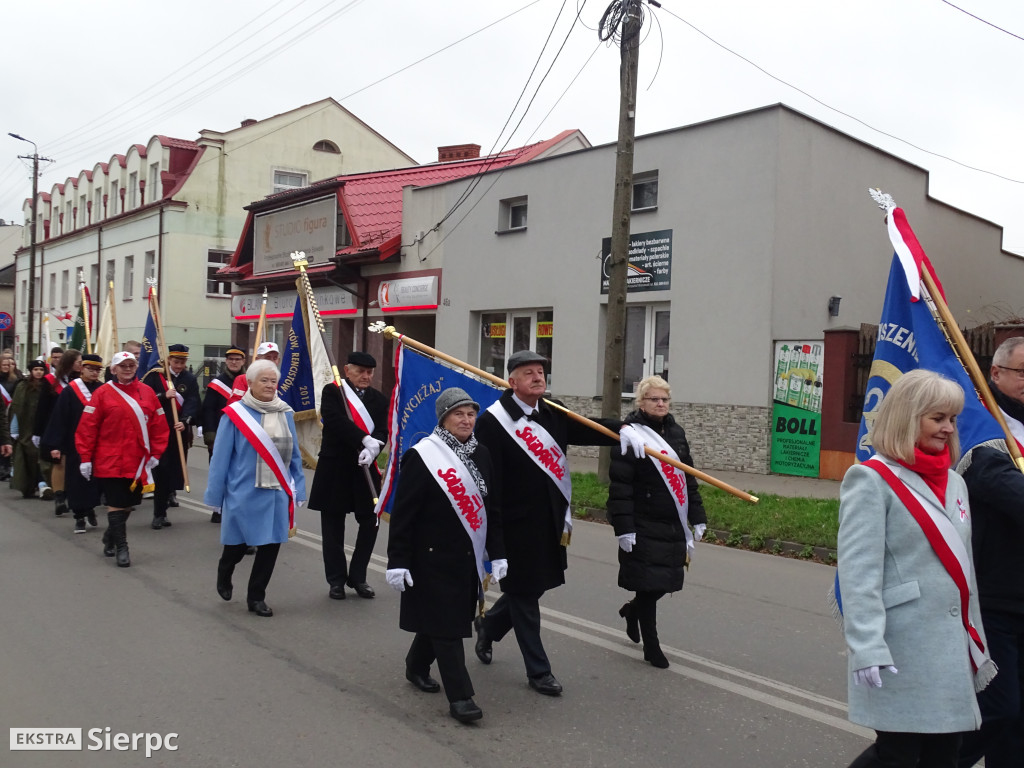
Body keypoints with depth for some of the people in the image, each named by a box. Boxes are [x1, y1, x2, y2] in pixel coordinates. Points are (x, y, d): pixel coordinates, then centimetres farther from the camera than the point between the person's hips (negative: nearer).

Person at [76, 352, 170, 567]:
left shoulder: (147, 392, 4)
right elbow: (87, 427, -6)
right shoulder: (102, 393, -5)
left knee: (129, 503, 13)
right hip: (110, 462, -4)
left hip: (138, 462, 4)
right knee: (116, 504, -3)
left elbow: (159, 425, 7)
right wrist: (85, 458, -7)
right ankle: (121, 547, 5)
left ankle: (110, 536, 36)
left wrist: (155, 453, 3)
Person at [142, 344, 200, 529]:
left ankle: (160, 512, 20)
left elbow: (193, 403, -5)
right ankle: (160, 513, 1)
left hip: (179, 433, 3)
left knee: (174, 472, 5)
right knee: (161, 471, -6)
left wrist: (184, 421, -22)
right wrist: (164, 396, -20)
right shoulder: (154, 376, 1)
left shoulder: (190, 380, 6)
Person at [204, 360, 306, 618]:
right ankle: (224, 574, 42)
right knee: (238, 543, 9)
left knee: (271, 544, 5)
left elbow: (294, 454, 9)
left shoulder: (284, 413, 5)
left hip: (277, 493, 4)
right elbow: (221, 457, -6)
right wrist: (216, 495, -4)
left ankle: (256, 597, 21)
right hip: (244, 493, -3)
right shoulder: (235, 414, -8)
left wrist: (296, 490, 8)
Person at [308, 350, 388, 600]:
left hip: (365, 469, 3)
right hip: (334, 467, -3)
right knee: (333, 526, 6)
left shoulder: (379, 399, 8)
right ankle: (336, 579, 18)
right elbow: (335, 420, -19)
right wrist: (364, 440, -27)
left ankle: (358, 577, 18)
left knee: (370, 522, 3)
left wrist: (373, 447, -25)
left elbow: (382, 431, -3)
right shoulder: (332, 392, -2)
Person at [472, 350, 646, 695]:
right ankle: (538, 670, 21)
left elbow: (587, 428, 1)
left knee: (532, 587, 19)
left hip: (549, 523, 7)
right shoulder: (493, 421, -15)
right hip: (516, 525, -7)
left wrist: (623, 429, -20)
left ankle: (489, 625, 47)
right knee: (525, 592, 7)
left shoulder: (553, 414, 6)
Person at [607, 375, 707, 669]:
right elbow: (620, 487, -14)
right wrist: (624, 528, -18)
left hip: (674, 525, 7)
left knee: (667, 581, 11)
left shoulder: (676, 433, 12)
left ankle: (633, 610, 40)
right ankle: (651, 646, 13)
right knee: (648, 584, -2)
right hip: (644, 526, -7)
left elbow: (688, 477, 18)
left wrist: (697, 517, 13)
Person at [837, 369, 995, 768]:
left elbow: (963, 568, 20)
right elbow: (858, 570, -16)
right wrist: (867, 647, -23)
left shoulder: (954, 483, 15)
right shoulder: (871, 480, -9)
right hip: (902, 648, -7)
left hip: (951, 646, 7)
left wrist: (976, 644, 19)